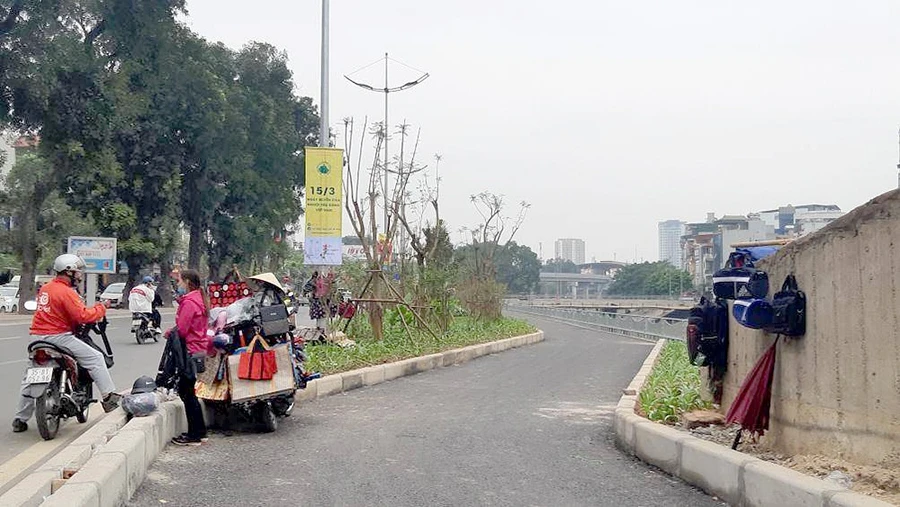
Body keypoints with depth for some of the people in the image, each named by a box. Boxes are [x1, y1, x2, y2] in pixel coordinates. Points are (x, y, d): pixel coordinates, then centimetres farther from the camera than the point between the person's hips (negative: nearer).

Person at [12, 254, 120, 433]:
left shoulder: (45, 288, 14)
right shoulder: (66, 292, -13)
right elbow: (83, 316, -21)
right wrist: (101, 308, -7)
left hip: (37, 337, 9)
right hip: (57, 336, -9)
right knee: (95, 358, -3)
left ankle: (20, 420, 21)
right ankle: (110, 398, -8)